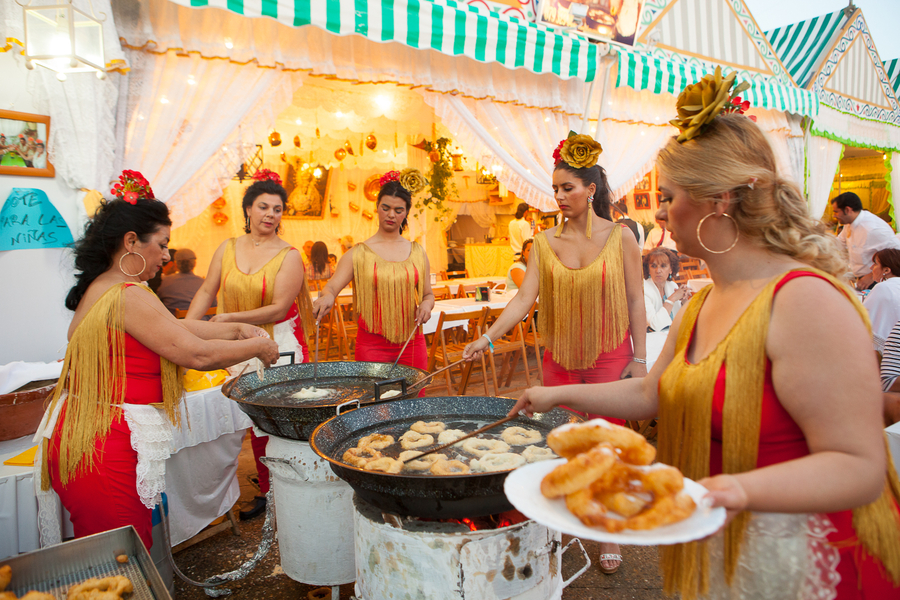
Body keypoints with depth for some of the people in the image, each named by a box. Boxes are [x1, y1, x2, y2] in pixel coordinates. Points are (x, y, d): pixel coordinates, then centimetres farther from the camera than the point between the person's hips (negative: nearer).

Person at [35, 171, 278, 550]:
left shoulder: (99, 289, 12)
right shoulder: (128, 296, -20)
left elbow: (173, 327, 16)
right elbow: (197, 353, -21)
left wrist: (237, 329, 13)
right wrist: (258, 347, -7)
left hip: (79, 437, 10)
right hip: (106, 450, -10)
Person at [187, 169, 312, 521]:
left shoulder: (288, 256, -7)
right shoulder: (228, 249, 6)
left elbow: (278, 309, -13)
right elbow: (206, 292, 8)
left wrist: (230, 318, -17)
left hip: (279, 347, -3)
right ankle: (266, 489, 23)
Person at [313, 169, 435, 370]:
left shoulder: (417, 252, 8)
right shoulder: (359, 253, 0)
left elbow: (428, 294, 16)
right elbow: (332, 286, -10)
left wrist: (426, 304, -6)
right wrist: (327, 297, -32)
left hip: (412, 341, 3)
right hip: (372, 344, -2)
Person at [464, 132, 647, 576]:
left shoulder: (620, 237, -4)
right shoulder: (545, 242, 0)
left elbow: (635, 301, -2)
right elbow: (525, 297, -6)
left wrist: (639, 358, -4)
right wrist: (488, 336, -19)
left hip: (610, 356, -2)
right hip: (560, 356, 2)